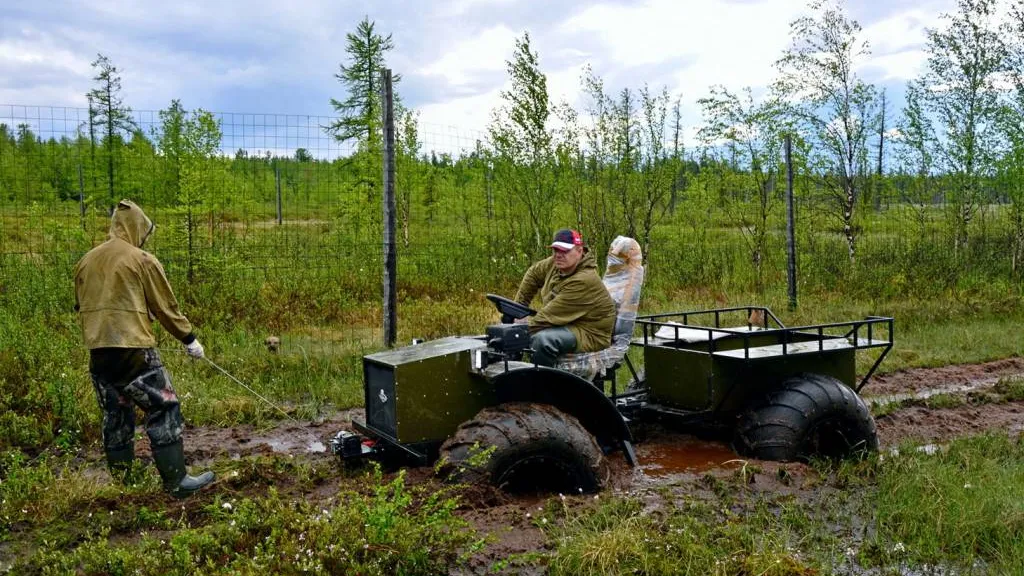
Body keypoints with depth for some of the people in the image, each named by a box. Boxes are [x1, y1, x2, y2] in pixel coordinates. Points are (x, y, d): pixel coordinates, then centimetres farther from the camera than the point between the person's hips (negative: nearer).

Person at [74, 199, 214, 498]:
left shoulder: (86, 261, 13)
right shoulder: (142, 260, -5)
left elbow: (81, 306, 20)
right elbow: (165, 306, -2)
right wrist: (189, 338, 7)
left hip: (98, 351, 7)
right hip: (133, 349, -6)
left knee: (115, 415, 15)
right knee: (164, 411, 0)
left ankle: (120, 482, 21)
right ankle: (176, 481, -1)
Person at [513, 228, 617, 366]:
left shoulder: (584, 281, -28)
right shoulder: (558, 262, -4)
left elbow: (550, 315, -28)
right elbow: (533, 274, 15)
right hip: (564, 323, 9)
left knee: (542, 340, -35)